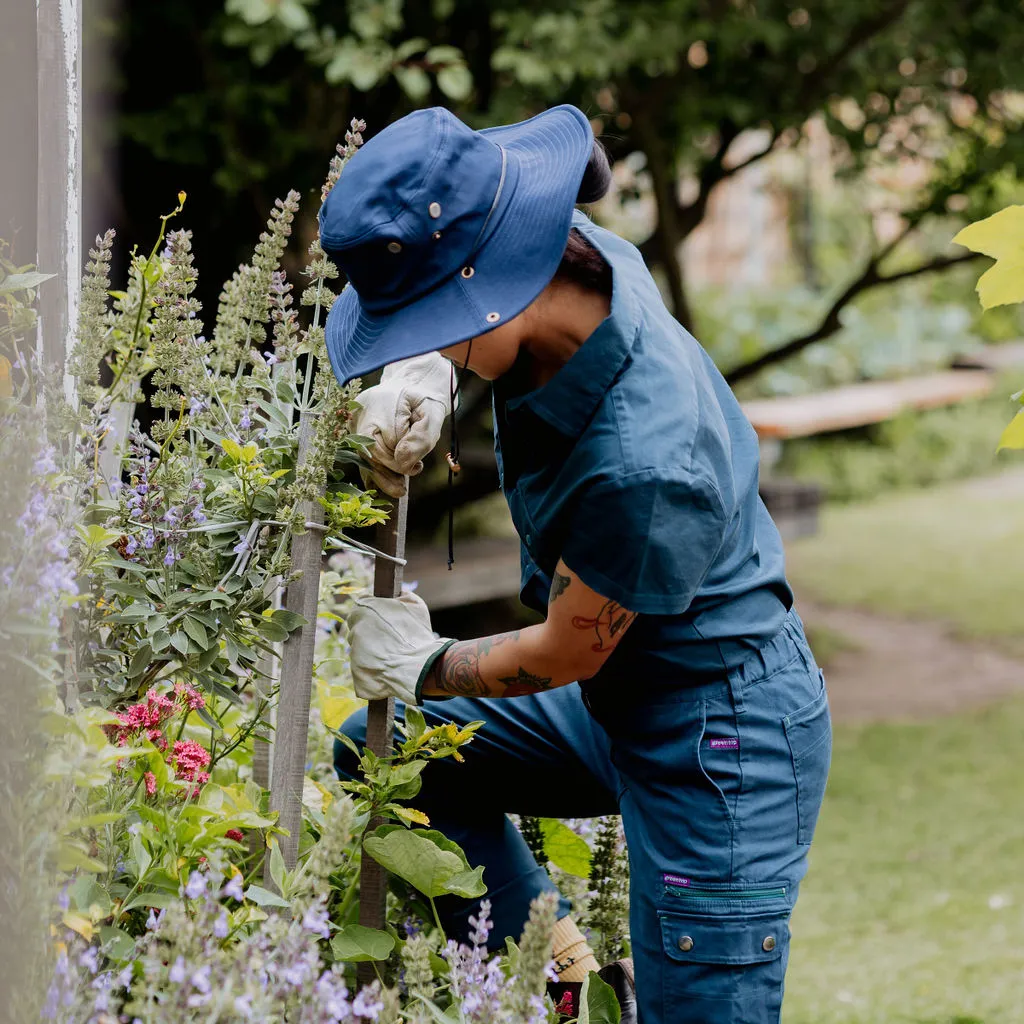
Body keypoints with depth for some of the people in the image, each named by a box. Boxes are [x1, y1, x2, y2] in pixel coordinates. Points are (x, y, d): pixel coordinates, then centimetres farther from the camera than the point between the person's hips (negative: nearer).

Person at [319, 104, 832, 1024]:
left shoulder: (647, 461, -36)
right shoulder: (583, 257, -13)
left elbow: (567, 653, -18)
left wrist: (424, 667, -1)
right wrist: (419, 375, -9)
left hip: (719, 749, -9)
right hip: (622, 707, 9)